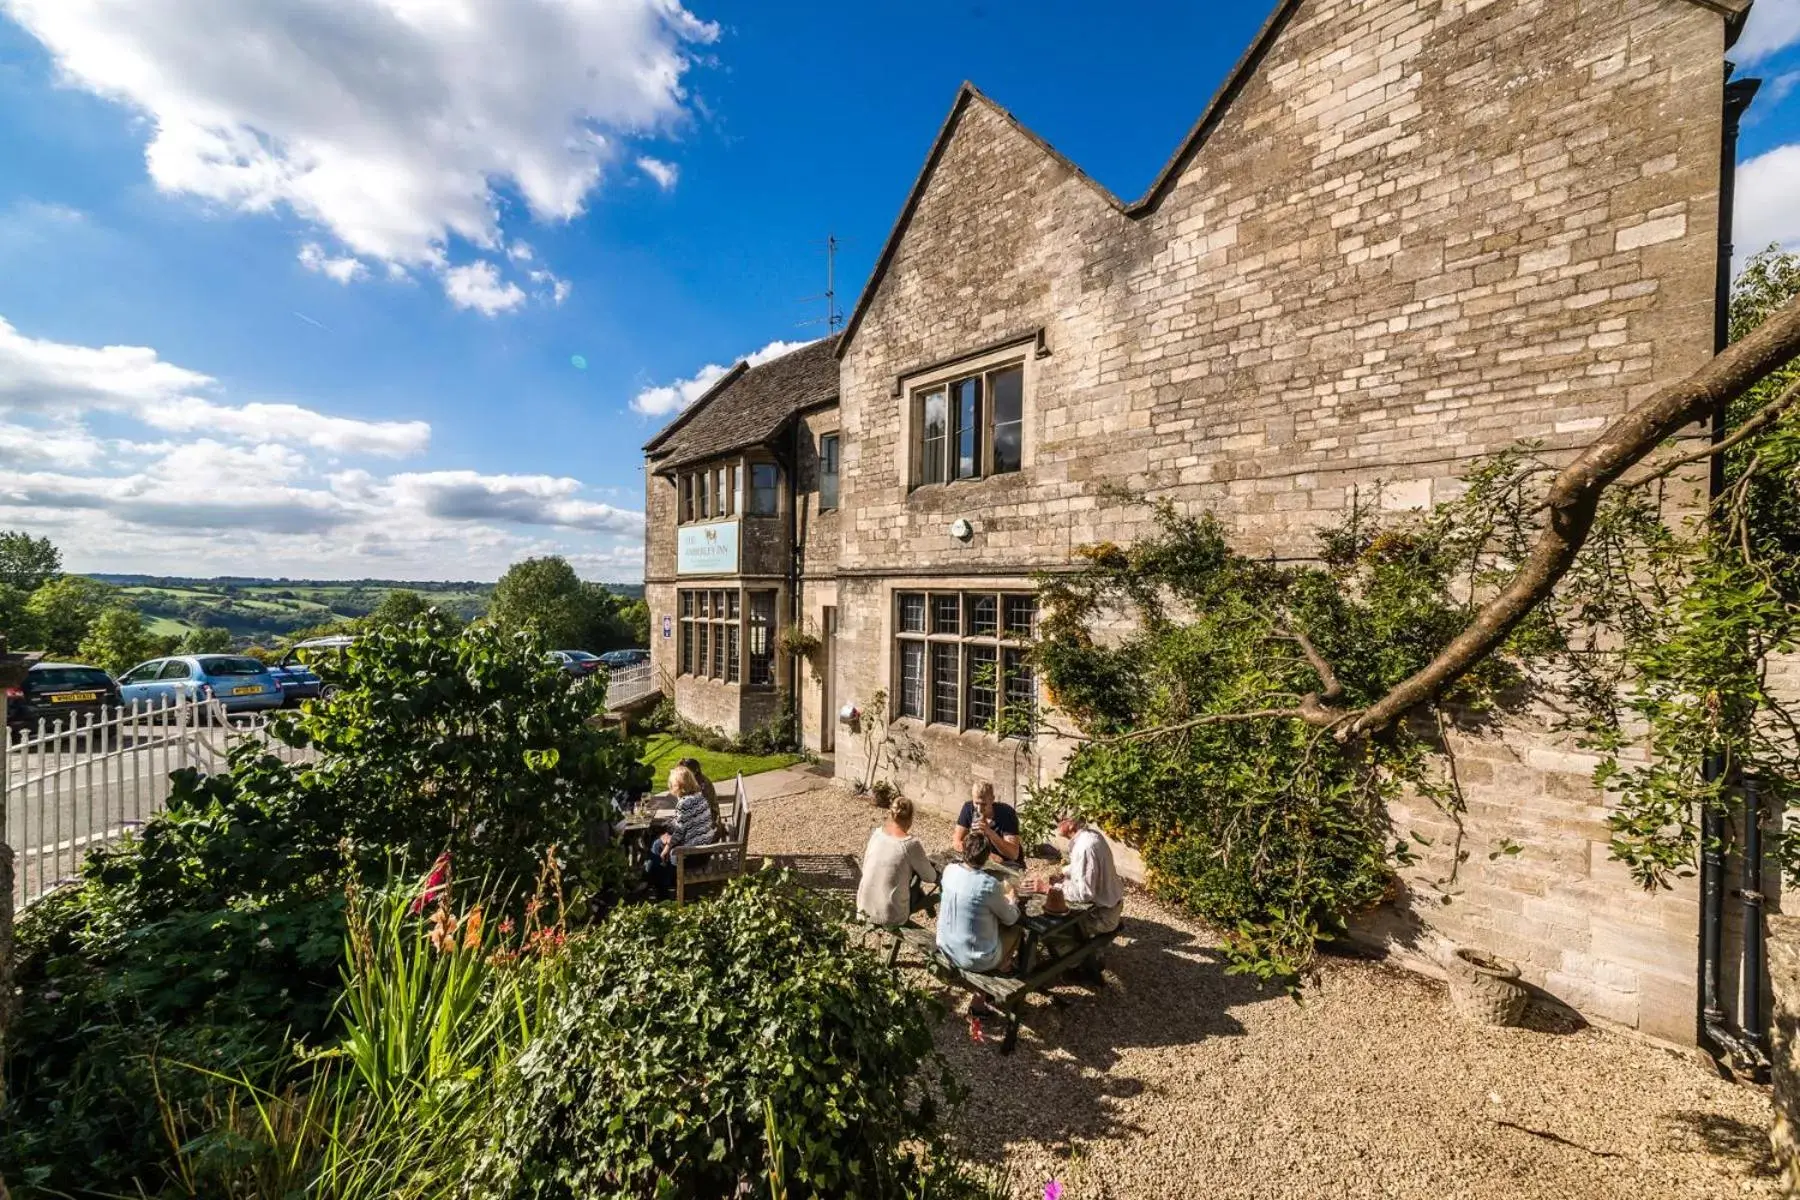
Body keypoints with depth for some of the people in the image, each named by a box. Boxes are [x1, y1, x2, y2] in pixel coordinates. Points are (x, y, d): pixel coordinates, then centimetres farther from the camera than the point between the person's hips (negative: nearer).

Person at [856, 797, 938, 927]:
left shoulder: (876, 832, -4)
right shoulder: (911, 844, -18)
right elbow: (930, 878, -5)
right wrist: (925, 860, 17)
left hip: (864, 908, 5)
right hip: (891, 917, -5)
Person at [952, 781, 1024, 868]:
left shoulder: (1007, 813, -25)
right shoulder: (968, 808, -13)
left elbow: (1014, 854, -30)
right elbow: (956, 840, -10)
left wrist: (990, 832, -42)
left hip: (1008, 862, -4)